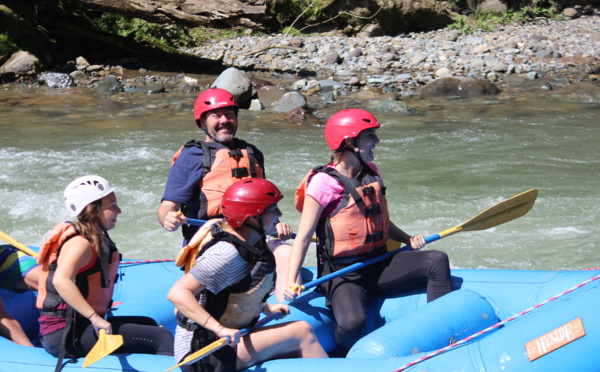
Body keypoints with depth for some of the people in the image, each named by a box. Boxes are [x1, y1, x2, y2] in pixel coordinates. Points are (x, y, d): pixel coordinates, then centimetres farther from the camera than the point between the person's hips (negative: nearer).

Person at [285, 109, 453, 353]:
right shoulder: (323, 182, -14)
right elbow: (303, 237, -14)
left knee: (436, 261, -11)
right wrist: (291, 282, -25)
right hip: (344, 275, -7)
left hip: (378, 267, 7)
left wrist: (407, 239, 6)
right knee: (353, 323, -34)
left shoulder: (370, 172, 10)